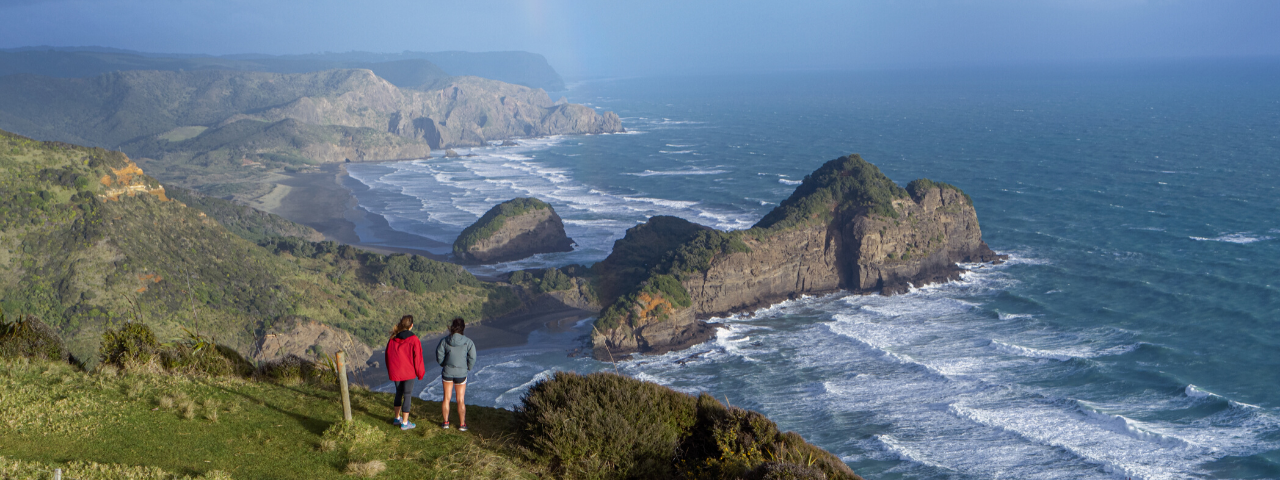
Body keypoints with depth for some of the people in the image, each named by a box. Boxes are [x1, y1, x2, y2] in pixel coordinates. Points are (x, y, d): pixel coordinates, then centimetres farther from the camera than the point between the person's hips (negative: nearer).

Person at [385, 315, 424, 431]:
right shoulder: (414, 340, -15)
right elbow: (417, 358, -11)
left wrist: (390, 371, 21)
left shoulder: (393, 339, 0)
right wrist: (420, 373, 1)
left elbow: (388, 356, 8)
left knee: (399, 393, 22)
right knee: (407, 395, 4)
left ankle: (397, 418, 32)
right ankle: (405, 423, 8)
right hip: (409, 373, -5)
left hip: (395, 372, 5)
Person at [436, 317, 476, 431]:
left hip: (447, 372, 1)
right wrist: (467, 369, 8)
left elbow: (439, 356, -4)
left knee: (446, 398, 14)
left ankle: (446, 422, 22)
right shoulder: (468, 342, -12)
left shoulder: (444, 341, -8)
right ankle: (462, 424, 15)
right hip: (461, 373, -1)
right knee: (461, 400, 9)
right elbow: (472, 358, -10)